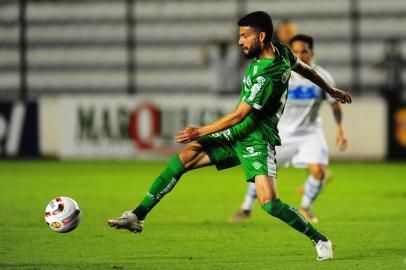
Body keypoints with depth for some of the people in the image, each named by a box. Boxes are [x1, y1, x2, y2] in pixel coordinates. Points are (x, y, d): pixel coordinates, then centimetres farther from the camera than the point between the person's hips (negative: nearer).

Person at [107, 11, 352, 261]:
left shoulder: (267, 76, -26)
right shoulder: (280, 50, 1)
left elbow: (238, 116, -21)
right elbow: (305, 69, 19)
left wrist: (201, 132, -12)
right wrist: (331, 90, 36)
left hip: (257, 139, -9)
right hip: (236, 133, 9)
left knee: (269, 202, -21)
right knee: (184, 156, -4)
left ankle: (320, 241, -1)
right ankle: (138, 216, -5)